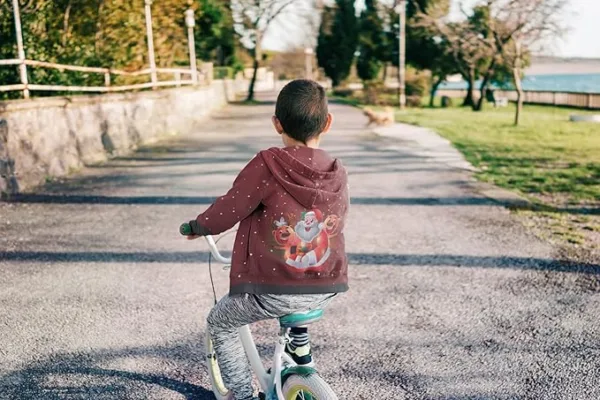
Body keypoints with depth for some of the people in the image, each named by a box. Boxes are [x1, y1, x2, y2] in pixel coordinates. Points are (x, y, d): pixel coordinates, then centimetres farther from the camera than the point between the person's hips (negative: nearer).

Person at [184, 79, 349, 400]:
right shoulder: (338, 173, 1)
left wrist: (198, 226, 12)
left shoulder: (267, 164, -14)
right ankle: (300, 351, 41)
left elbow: (226, 212, -9)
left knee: (219, 324, 22)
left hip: (273, 293, -5)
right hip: (326, 291, 5)